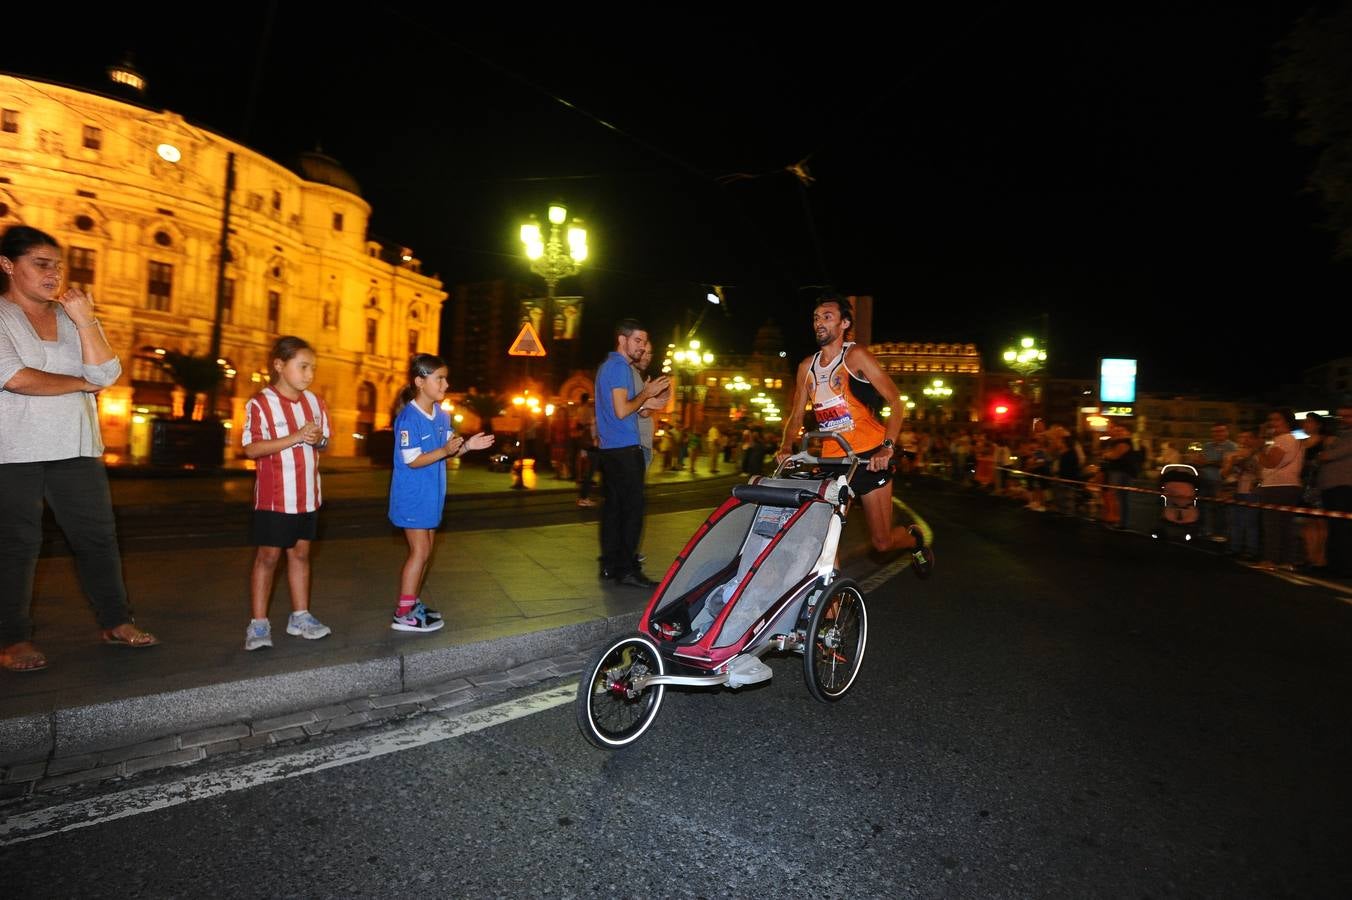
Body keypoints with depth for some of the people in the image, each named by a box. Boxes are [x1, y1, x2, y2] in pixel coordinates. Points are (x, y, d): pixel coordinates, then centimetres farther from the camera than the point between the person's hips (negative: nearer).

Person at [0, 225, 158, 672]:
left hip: (76, 449, 4)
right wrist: (80, 383, -5)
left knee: (98, 534, 6)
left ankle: (116, 622, 16)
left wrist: (84, 319, -10)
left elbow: (106, 374, -2)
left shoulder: (74, 316, 11)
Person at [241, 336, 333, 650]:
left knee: (300, 553, 12)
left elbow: (324, 441, 15)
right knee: (268, 556, 2)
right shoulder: (260, 403, -11)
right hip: (274, 496, -5)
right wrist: (296, 437, -25)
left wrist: (318, 440, -10)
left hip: (307, 495, 6)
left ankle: (300, 616, 22)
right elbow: (251, 448, -18)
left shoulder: (313, 401, 7)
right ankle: (258, 624, 11)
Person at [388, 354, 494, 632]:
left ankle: (413, 604, 26)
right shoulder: (409, 418, -19)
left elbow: (448, 450, 9)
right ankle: (403, 614, 3)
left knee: (425, 551, 14)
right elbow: (412, 460, -21)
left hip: (431, 495, 8)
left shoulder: (442, 415, 5)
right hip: (412, 496, -8)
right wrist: (445, 450, -31)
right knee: (420, 551, -6)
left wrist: (467, 445, -9)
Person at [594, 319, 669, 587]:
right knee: (632, 508, -8)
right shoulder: (620, 367, -11)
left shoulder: (607, 366, 20)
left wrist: (645, 404, 16)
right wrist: (646, 393, -6)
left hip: (609, 449, 10)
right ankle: (626, 569, -7)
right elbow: (621, 411, -18)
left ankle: (610, 564, 14)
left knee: (613, 505, 10)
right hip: (625, 448, -10)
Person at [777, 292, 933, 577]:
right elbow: (796, 416, 12)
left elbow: (895, 401, -12)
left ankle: (913, 538, 33)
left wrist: (887, 447, -26)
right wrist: (786, 448, -9)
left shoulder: (855, 356, -6)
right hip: (832, 459, 5)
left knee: (881, 541, 0)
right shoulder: (807, 367, 9)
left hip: (870, 457, -4)